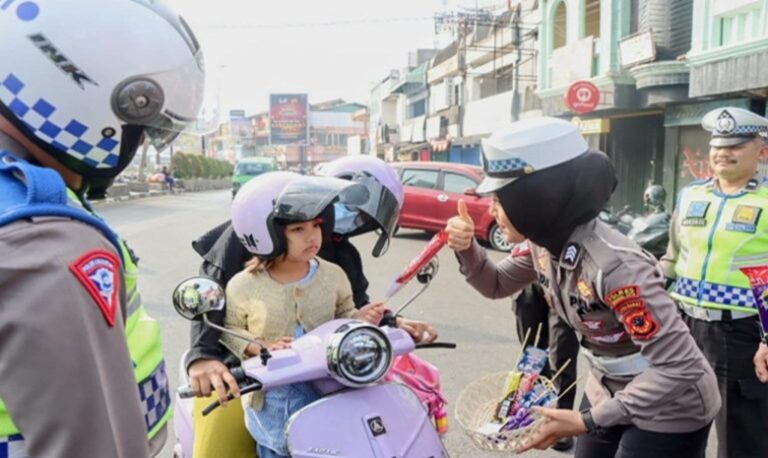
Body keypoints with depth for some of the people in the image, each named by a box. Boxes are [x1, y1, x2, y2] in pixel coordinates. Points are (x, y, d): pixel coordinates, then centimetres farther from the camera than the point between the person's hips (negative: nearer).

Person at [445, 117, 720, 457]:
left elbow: (679, 367, -32)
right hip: (609, 391, 7)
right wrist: (466, 248, -13)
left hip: (669, 410, -7)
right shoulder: (545, 244, -11)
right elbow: (497, 285, 6)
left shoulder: (613, 265, -35)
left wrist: (589, 421, -31)